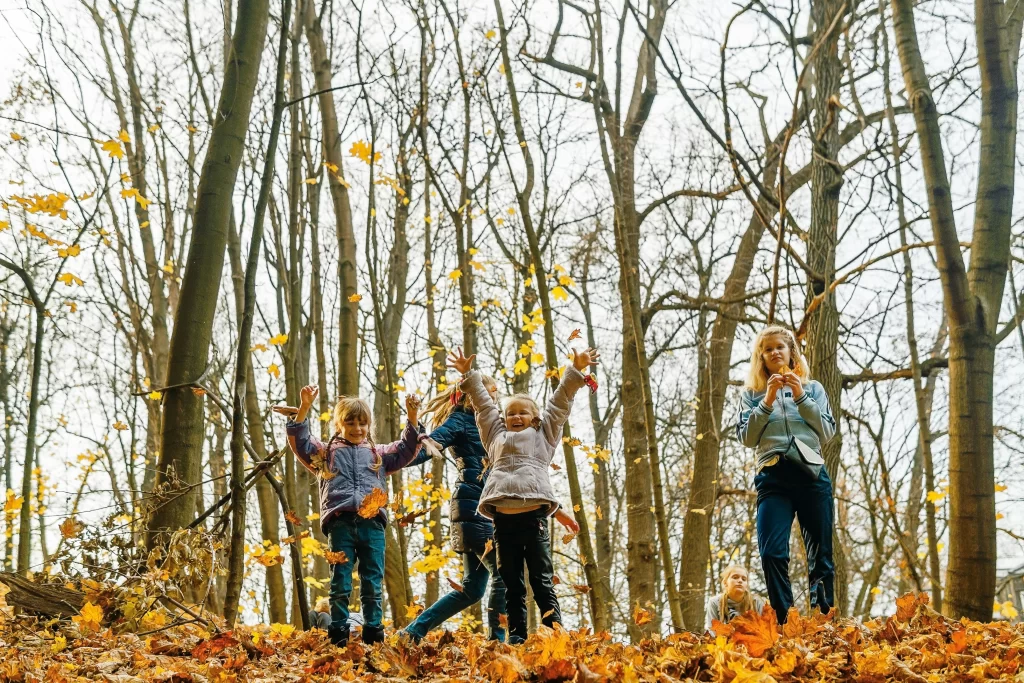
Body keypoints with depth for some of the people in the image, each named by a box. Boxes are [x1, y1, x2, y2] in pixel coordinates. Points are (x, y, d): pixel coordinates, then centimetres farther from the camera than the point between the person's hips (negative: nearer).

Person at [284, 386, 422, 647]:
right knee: (340, 584, -2)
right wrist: (304, 408, -8)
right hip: (341, 523, -1)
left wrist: (412, 418, 2)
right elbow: (301, 442, 5)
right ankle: (338, 636, 3)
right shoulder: (326, 452, 18)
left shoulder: (378, 454, 23)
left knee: (373, 585, 2)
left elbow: (406, 450, 16)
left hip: (372, 523, 2)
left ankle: (373, 634, 8)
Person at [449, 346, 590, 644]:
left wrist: (576, 371, 14)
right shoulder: (497, 436, 26)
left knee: (542, 582, -3)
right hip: (503, 519, 3)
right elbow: (483, 403, 31)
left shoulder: (543, 435, 21)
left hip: (533, 516, -3)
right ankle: (516, 638, 8)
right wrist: (469, 375, 33)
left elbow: (559, 402, 18)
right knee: (512, 585, 6)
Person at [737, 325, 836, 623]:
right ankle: (785, 622, -11)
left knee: (821, 554, 0)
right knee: (772, 553, -16)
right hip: (773, 478, -1)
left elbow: (827, 432, 5)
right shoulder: (752, 394, 15)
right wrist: (767, 401, -7)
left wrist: (801, 397, -5)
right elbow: (747, 438, 3)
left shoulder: (812, 388, 16)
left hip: (811, 475, 1)